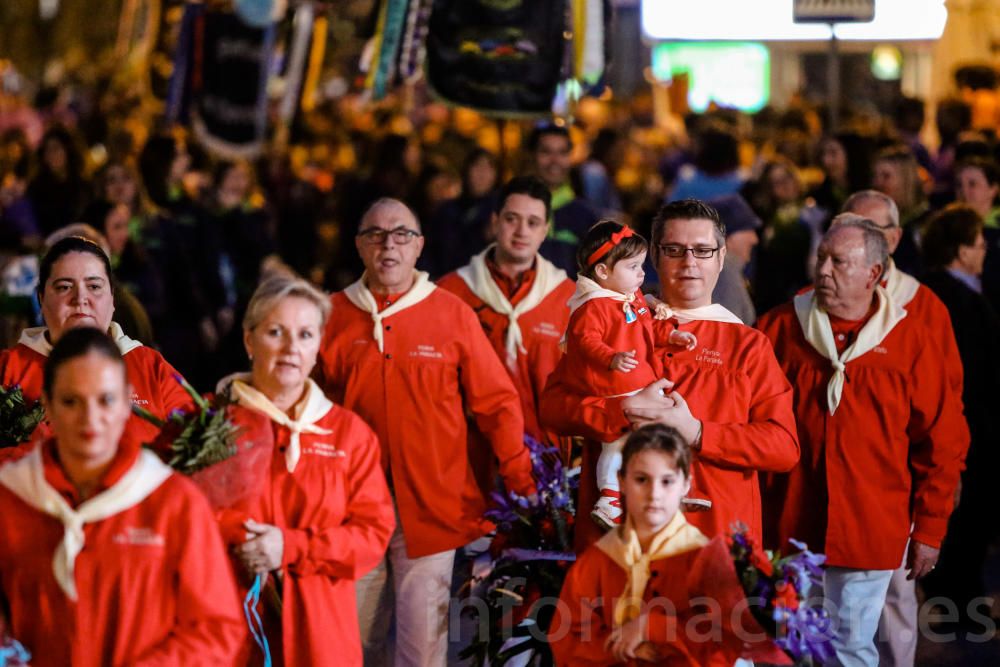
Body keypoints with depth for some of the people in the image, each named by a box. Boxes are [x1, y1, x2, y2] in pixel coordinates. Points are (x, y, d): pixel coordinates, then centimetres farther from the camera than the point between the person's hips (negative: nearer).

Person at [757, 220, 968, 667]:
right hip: (786, 529, 1)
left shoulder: (911, 340, 1)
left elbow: (944, 441, 4)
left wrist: (929, 528, 2)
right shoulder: (780, 328, 3)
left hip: (870, 536, -1)